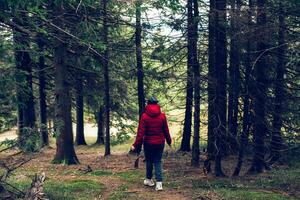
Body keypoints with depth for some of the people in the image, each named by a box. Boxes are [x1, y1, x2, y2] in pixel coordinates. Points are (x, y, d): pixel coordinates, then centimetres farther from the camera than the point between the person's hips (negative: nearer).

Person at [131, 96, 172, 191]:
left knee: (149, 161, 15)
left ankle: (149, 180, 28)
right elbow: (166, 130, 3)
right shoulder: (162, 116, -3)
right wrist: (169, 141, 18)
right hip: (160, 143, 2)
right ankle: (159, 183, -4)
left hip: (148, 143, -2)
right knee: (158, 162, 6)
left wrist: (136, 145, -7)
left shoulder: (144, 116, -10)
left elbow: (141, 132, -12)